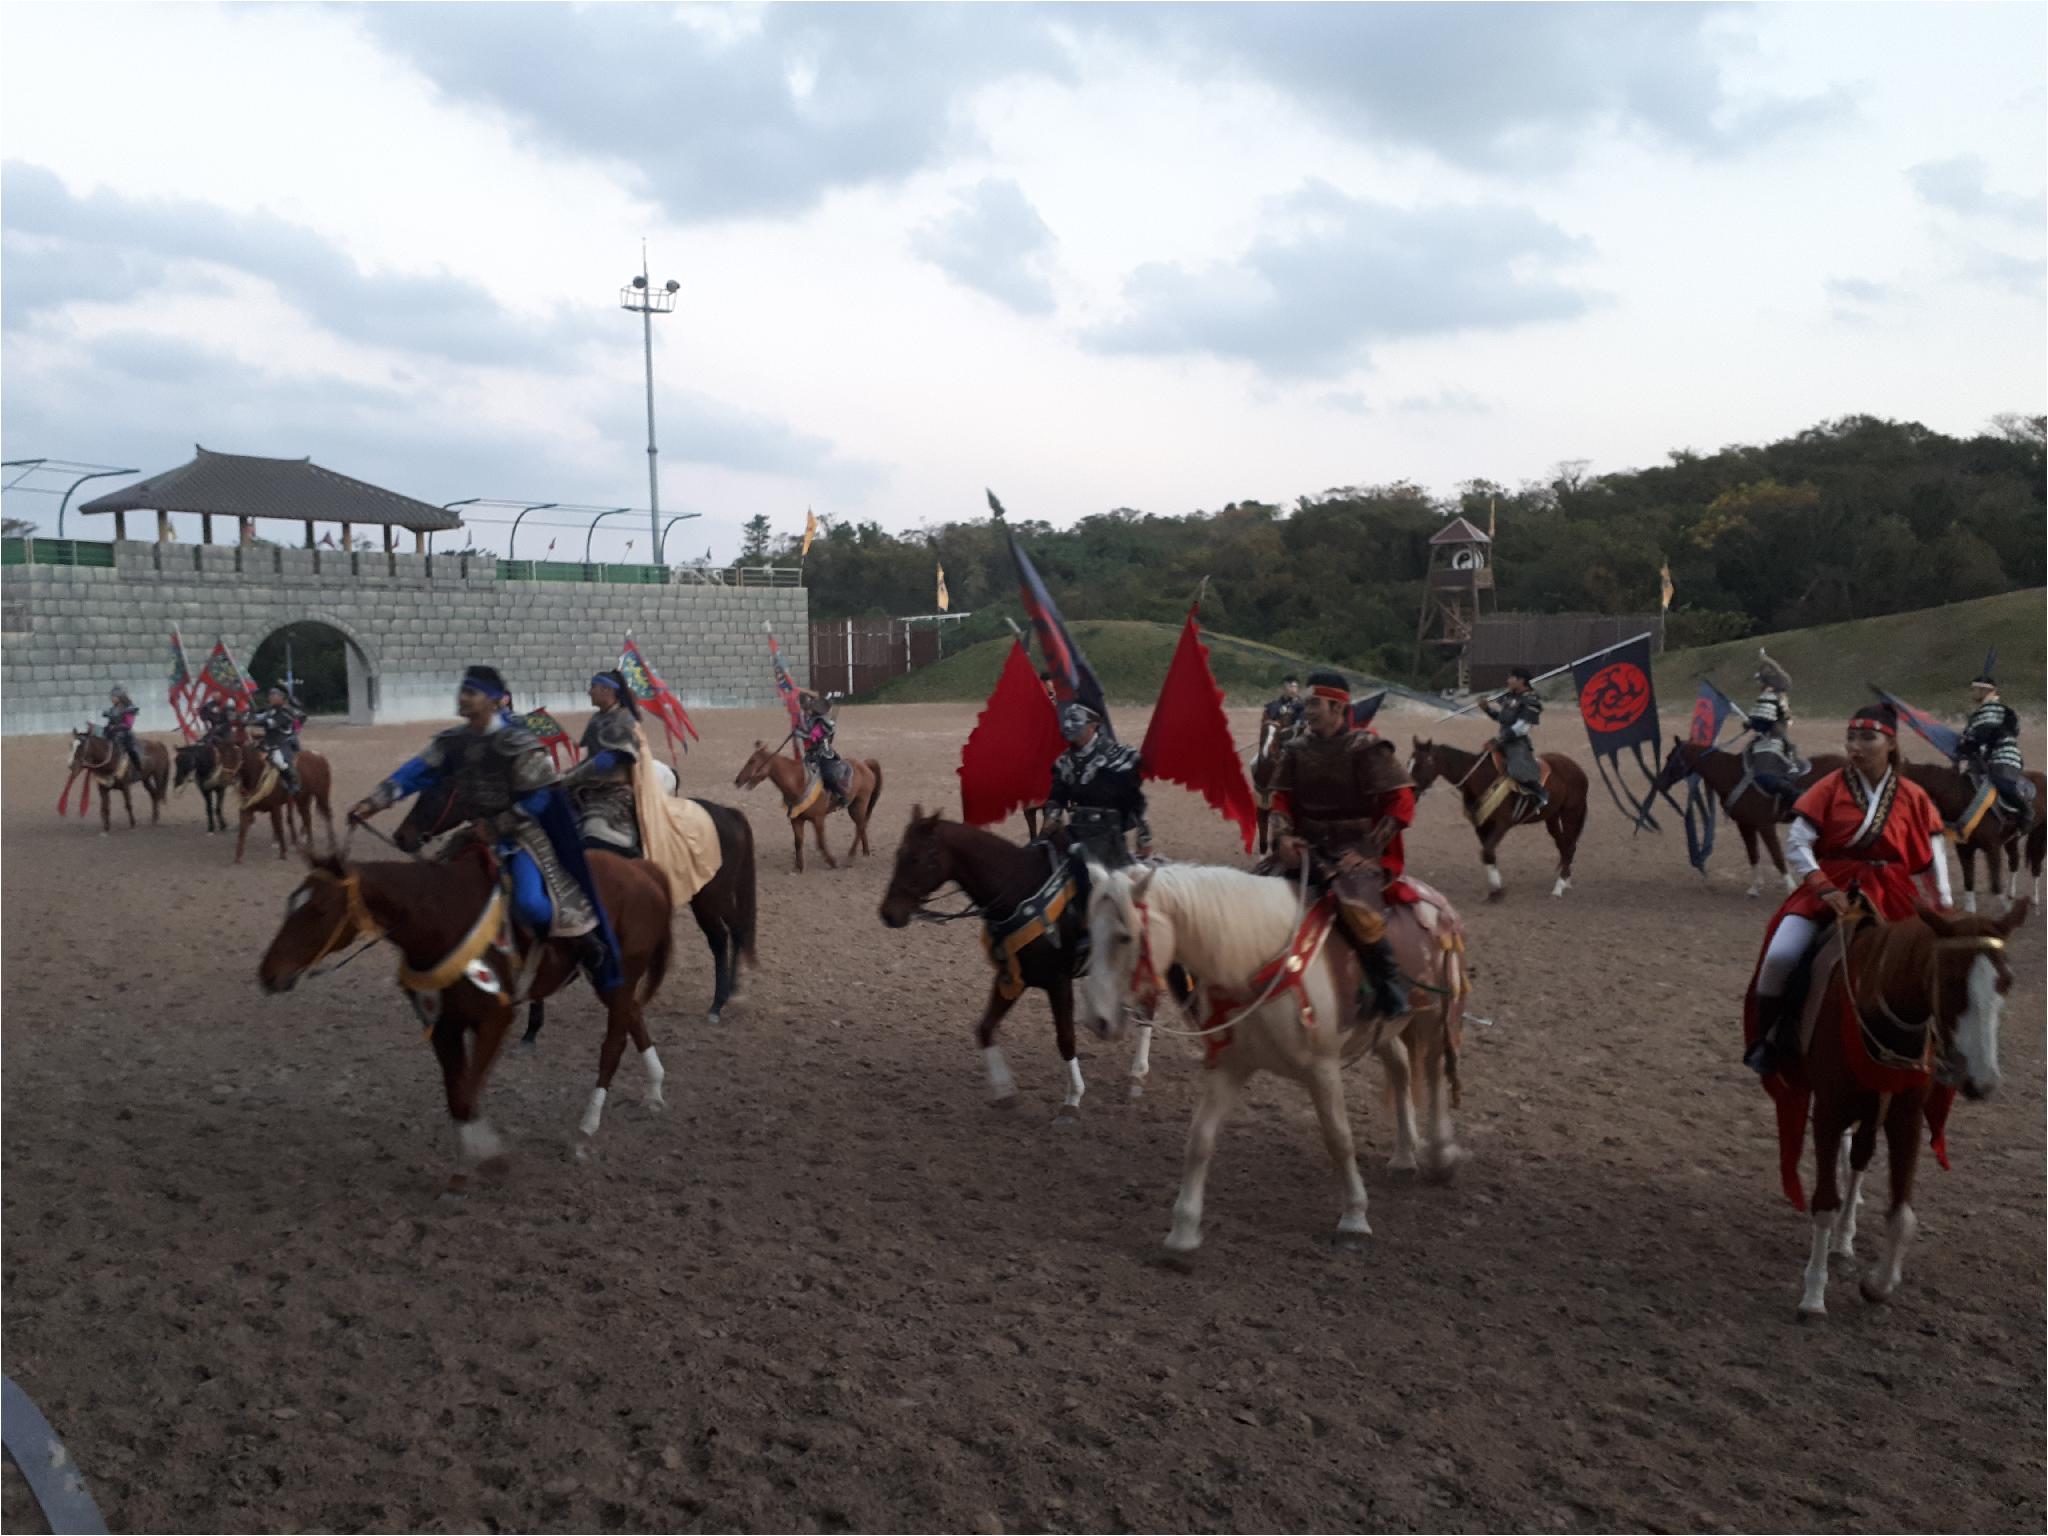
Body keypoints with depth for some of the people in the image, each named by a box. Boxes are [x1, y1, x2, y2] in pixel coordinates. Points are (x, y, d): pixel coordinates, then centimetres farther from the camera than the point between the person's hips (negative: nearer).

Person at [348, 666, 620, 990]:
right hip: (480, 834, 7)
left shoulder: (517, 743, -18)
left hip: (522, 836, -7)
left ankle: (583, 939, -2)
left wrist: (498, 826, -18)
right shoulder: (454, 741, 1)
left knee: (528, 903, -27)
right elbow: (418, 772, -6)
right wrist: (375, 801, -17)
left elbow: (538, 797, -16)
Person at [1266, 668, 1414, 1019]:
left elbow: (1401, 803, -9)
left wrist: (1366, 850, -16)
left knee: (1356, 904, -34)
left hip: (1356, 850, -6)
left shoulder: (1366, 750, -7)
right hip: (1307, 847, 6)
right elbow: (1282, 800, 11)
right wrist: (1284, 835, -10)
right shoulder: (1297, 749, 8)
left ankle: (1390, 987, -15)